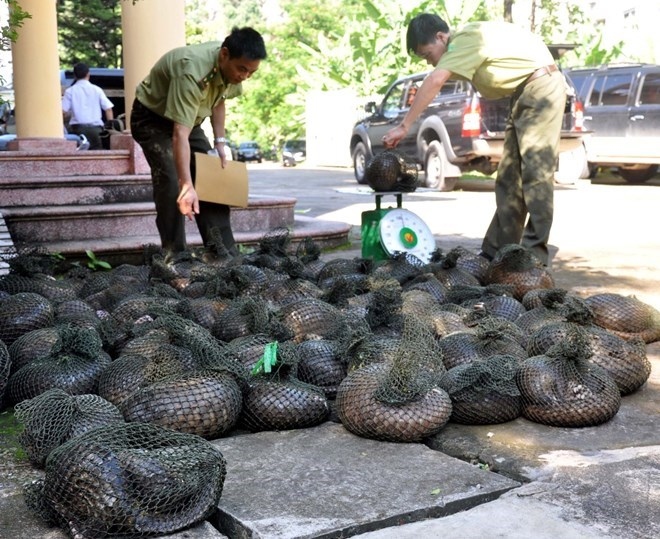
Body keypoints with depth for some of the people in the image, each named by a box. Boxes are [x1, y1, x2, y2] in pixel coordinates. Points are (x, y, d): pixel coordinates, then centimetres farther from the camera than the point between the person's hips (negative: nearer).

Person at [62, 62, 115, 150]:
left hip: (77, 127, -1)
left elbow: (63, 112, -2)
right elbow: (108, 109, 3)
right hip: (96, 128, 1)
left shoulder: (70, 91, 5)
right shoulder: (97, 89, 8)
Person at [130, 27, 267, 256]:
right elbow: (180, 135, -45)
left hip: (188, 119, 7)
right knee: (172, 187, -23)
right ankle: (174, 257, -15)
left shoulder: (230, 67, -16)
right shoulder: (192, 72, -40)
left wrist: (220, 142, 0)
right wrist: (187, 185, -52)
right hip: (151, 119, -7)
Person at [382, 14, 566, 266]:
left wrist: (404, 126, -29)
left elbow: (435, 82, -27)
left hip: (541, 84, -10)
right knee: (509, 177, 6)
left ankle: (534, 253, -12)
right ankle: (496, 250, 7)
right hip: (525, 94, 10)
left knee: (535, 172, -13)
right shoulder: (465, 43, 13)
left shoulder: (465, 39, -17)